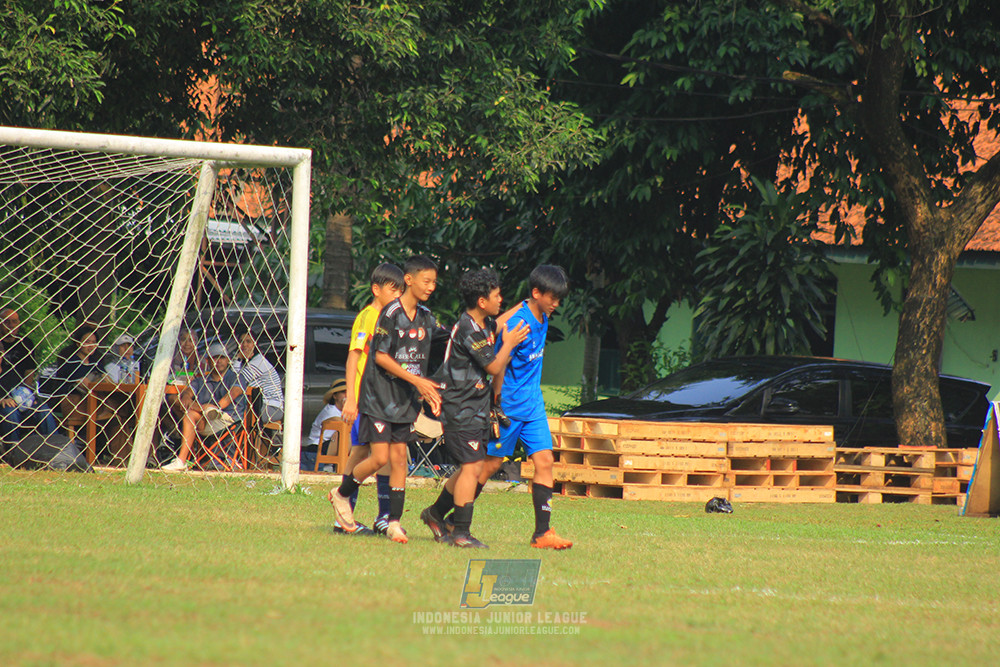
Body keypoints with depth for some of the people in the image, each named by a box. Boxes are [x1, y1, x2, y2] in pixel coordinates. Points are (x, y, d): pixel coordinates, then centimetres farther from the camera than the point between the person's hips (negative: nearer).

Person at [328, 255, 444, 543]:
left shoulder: (426, 318, 7)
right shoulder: (391, 314, -14)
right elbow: (381, 356, -16)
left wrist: (429, 391, 7)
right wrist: (417, 380, -17)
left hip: (406, 400, 6)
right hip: (379, 397, -6)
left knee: (399, 458, 3)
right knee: (380, 457, -9)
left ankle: (394, 522, 5)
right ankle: (342, 494, 14)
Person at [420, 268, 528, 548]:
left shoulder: (483, 326, 12)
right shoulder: (469, 330, -19)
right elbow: (494, 367, -18)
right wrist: (509, 344, -4)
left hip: (476, 408, 10)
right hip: (462, 407, -10)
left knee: (472, 468, 13)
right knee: (472, 467, -11)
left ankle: (436, 513, 27)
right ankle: (461, 533, -9)